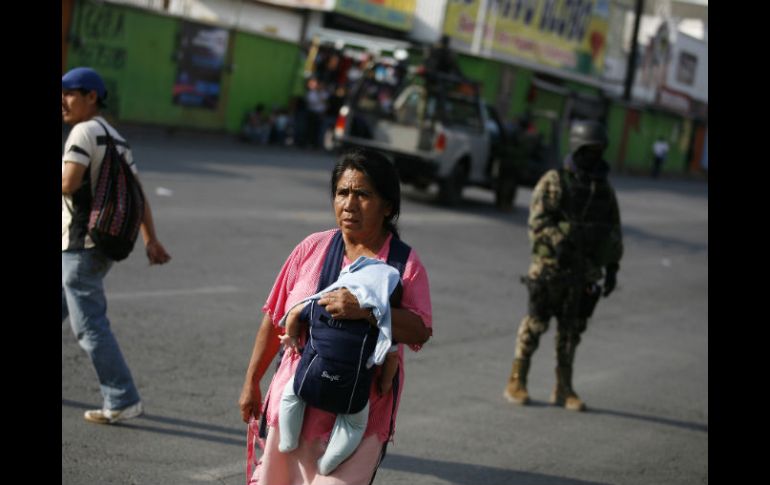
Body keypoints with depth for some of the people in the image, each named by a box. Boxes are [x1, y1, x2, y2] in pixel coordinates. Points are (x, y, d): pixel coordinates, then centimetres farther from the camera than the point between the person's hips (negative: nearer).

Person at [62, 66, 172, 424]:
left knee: (89, 325, -7)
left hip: (80, 246, -9)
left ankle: (122, 401, -7)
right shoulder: (115, 138, 16)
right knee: (67, 311, 19)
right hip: (105, 242, 9)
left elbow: (68, 183, -23)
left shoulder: (85, 131, -11)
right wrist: (150, 239, 14)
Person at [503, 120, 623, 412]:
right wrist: (560, 242, -24)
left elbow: (614, 230, 15)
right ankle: (516, 382, 9)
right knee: (535, 325, 0)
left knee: (572, 330, 8)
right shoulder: (554, 182, -4)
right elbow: (538, 222, -12)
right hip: (551, 267, -4)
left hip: (584, 273, 5)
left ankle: (563, 389, 14)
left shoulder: (604, 188, 11)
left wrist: (612, 267, 10)